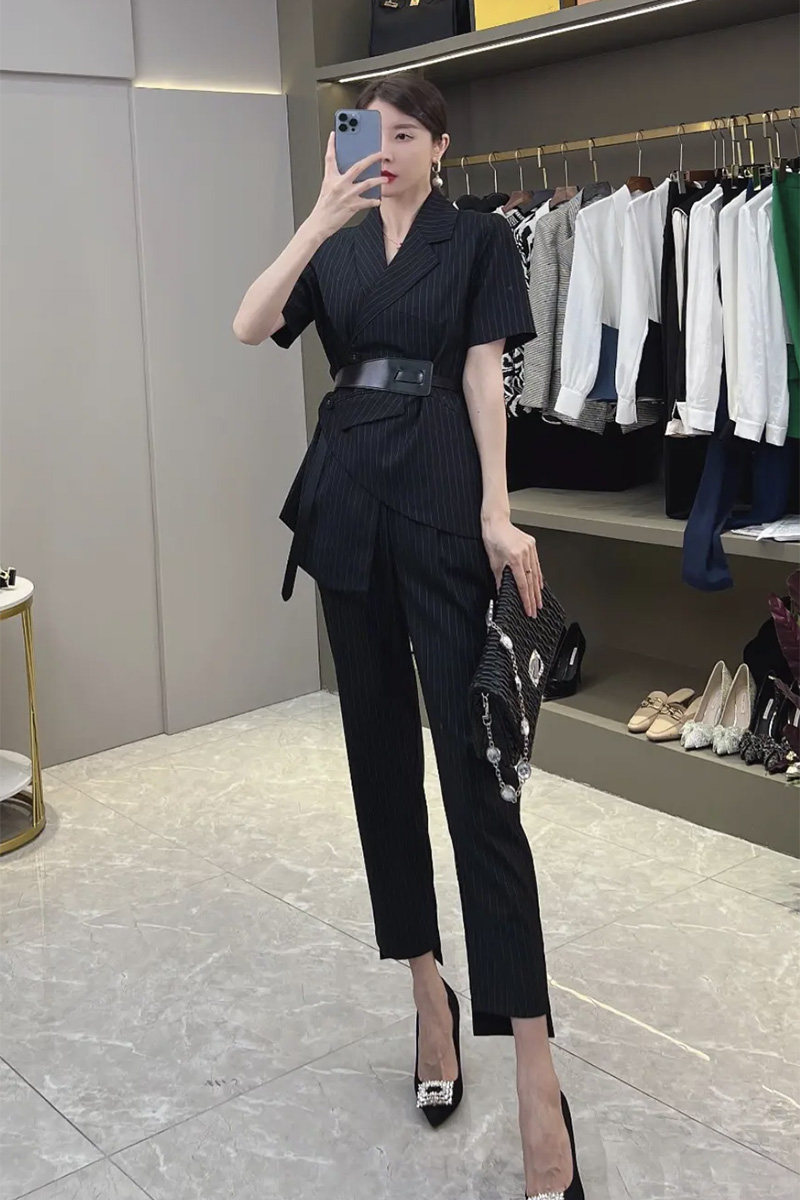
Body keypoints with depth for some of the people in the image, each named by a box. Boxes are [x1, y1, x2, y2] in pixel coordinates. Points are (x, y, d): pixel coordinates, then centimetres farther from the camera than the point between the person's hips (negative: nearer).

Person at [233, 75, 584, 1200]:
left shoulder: (477, 237, 5)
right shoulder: (336, 246, 15)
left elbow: (483, 376, -4)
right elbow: (249, 326, -2)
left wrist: (497, 513, -13)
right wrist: (321, 218, -11)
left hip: (442, 497, -5)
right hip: (347, 496, 5)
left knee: (472, 754, -12)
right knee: (379, 741, 8)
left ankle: (533, 1060, -10)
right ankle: (427, 982, 22)